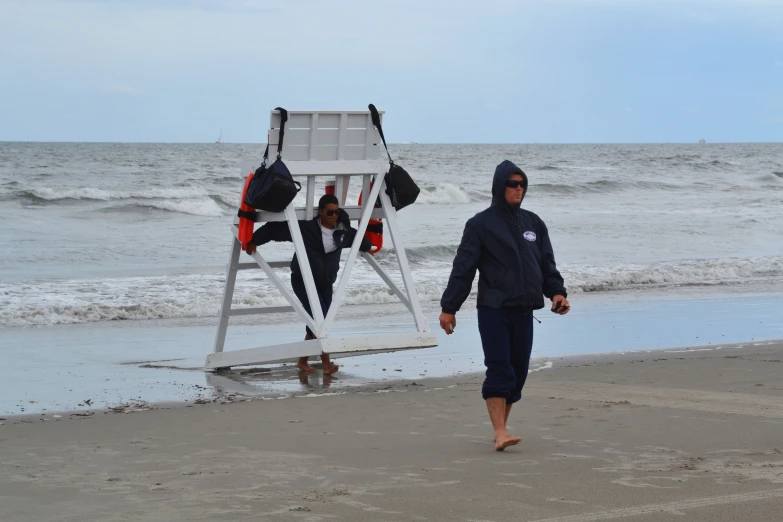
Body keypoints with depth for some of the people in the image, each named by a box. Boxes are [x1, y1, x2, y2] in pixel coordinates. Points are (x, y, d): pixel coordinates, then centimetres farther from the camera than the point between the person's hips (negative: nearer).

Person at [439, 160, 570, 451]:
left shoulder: (533, 223, 15)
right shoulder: (481, 224, -1)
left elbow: (547, 264, 17)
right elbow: (463, 268, -4)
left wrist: (557, 292, 0)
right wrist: (449, 307, -7)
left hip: (524, 311, 5)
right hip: (493, 310, -5)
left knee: (518, 372, 7)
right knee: (499, 369, -14)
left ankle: (500, 429, 17)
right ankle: (500, 432, -19)